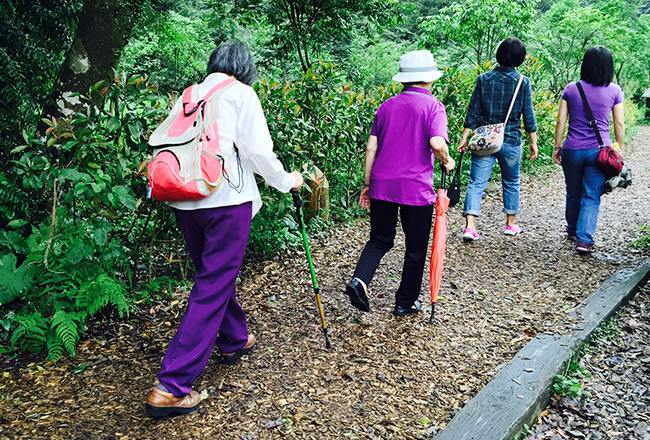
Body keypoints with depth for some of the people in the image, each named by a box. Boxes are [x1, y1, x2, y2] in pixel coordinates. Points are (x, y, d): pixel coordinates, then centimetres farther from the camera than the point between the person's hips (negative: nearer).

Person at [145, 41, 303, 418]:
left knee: (216, 273, 23)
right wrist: (287, 181, 8)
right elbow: (258, 150, -6)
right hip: (225, 198, -7)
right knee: (213, 287, -4)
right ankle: (172, 387, -5)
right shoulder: (241, 93, 1)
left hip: (184, 199, 7)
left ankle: (234, 339, 42)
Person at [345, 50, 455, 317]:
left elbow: (371, 148, 8)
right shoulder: (432, 105, -3)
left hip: (381, 185, 4)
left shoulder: (387, 106, 10)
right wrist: (447, 161, 1)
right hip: (416, 188, -4)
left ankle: (359, 280, -5)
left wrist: (367, 183, 15)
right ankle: (405, 303, 23)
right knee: (416, 248, 13)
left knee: (380, 239, 18)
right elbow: (436, 143, -19)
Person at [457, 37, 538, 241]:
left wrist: (465, 137, 3)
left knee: (476, 182, -1)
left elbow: (473, 112, -1)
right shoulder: (523, 83, -4)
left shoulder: (483, 79, -1)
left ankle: (470, 226, -15)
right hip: (511, 141, 0)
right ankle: (510, 224, 29)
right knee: (511, 182, 17)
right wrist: (533, 141, 7)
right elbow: (528, 115, -1)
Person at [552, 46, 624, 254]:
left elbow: (561, 121, 1)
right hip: (599, 150, -1)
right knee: (592, 196, 3)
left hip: (573, 149, 2)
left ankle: (572, 230, 37)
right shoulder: (614, 91, 0)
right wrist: (618, 150, 11)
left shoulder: (571, 89, 2)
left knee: (573, 194, 18)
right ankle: (584, 239, -7)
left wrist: (557, 146, 9)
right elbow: (619, 124, 1)